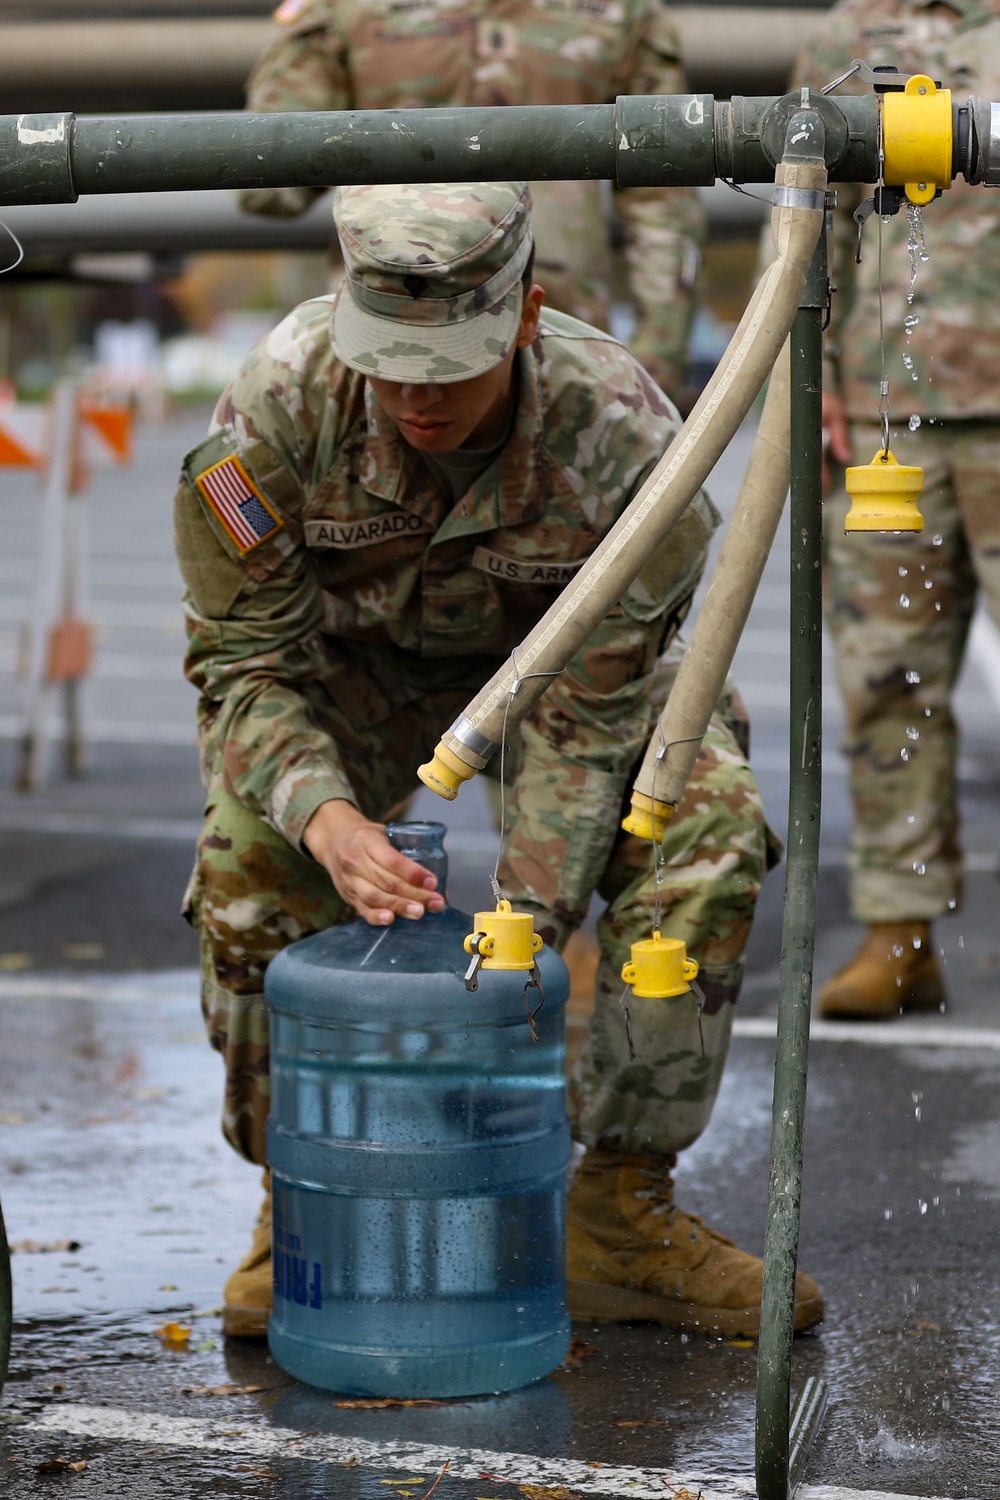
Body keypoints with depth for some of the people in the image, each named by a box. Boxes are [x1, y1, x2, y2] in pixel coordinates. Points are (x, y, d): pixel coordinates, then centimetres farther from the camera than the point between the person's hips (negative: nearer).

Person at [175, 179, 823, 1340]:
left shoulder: (621, 433, -36)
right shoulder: (280, 399, -34)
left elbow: (585, 730, -29)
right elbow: (244, 659, -26)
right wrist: (326, 814, -45)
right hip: (352, 651, 0)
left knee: (705, 832, -25)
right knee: (251, 852, -26)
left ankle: (620, 1212, -10)